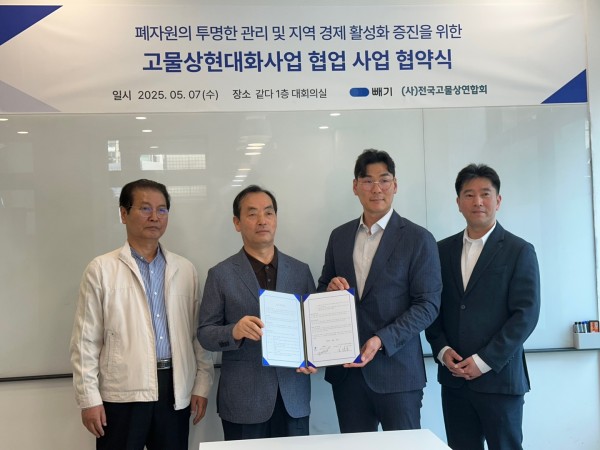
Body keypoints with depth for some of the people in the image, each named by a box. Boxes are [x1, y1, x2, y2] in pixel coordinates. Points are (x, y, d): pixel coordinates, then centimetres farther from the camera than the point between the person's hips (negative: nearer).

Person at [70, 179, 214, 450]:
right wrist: (89, 398, -5)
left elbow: (199, 333, 10)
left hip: (175, 391, 3)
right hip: (122, 394, -3)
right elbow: (86, 341, -2)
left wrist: (202, 385, 7)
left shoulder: (185, 270, 8)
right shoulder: (101, 270, -2)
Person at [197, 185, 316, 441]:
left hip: (293, 397, 3)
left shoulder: (300, 271, 7)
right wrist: (234, 331, -22)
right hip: (243, 400, -2)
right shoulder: (221, 275, -2)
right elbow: (204, 333, -3)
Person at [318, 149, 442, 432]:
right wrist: (330, 289, -7)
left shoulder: (418, 239, -4)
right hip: (346, 369, 4)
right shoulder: (339, 236, 10)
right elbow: (323, 290, 17)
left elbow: (428, 304, -8)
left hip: (396, 369, -4)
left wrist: (382, 340, -19)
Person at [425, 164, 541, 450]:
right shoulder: (443, 250, 10)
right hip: (453, 377, 3)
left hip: (499, 377, -3)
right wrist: (442, 349, -5)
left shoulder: (519, 251, -2)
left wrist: (484, 361, -13)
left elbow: (526, 314, -9)